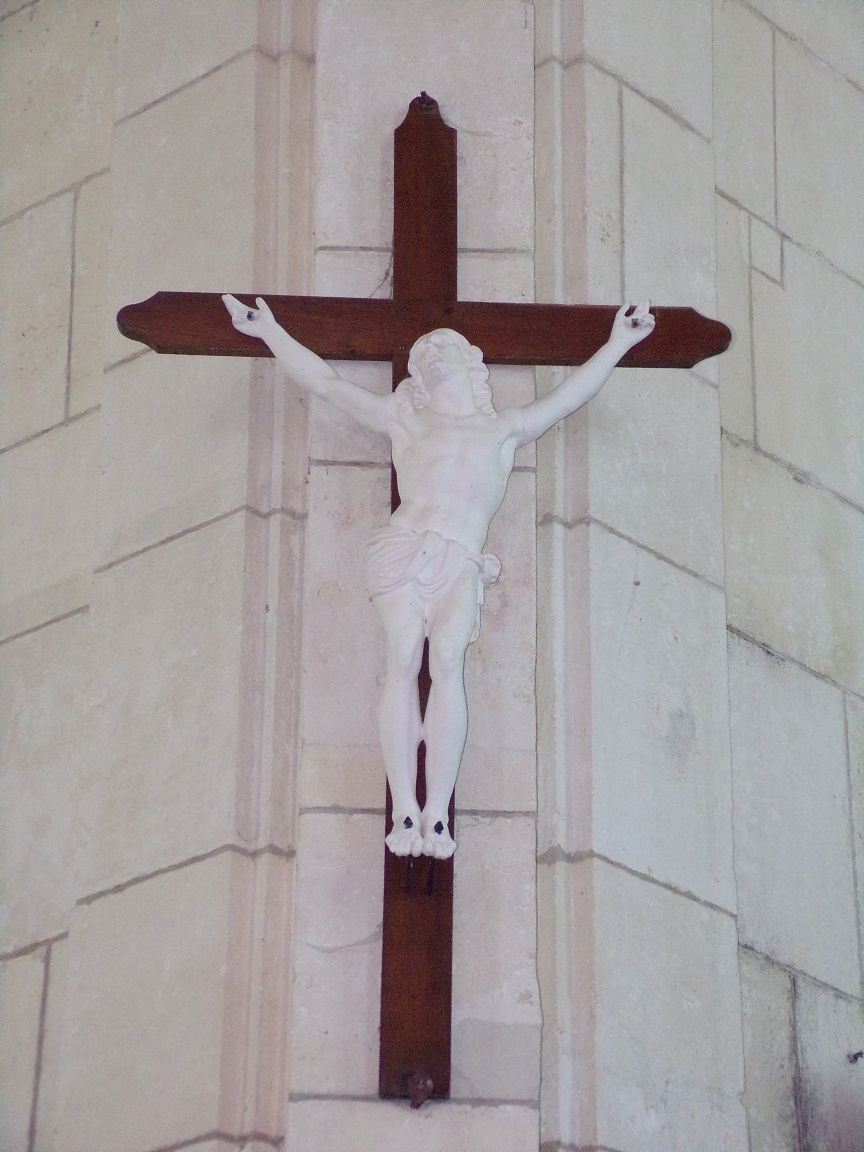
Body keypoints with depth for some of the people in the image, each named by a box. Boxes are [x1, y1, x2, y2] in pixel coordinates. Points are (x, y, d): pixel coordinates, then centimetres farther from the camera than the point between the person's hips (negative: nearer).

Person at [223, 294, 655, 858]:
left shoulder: (506, 429, 32)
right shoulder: (405, 419, 29)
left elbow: (570, 394, 33)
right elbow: (326, 382, 30)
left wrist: (619, 342, 31)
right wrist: (270, 332, 28)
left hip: (462, 564, 0)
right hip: (405, 547, 0)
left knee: (448, 658, -25)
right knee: (405, 657, -23)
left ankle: (438, 814, -34)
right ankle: (406, 812, -32)